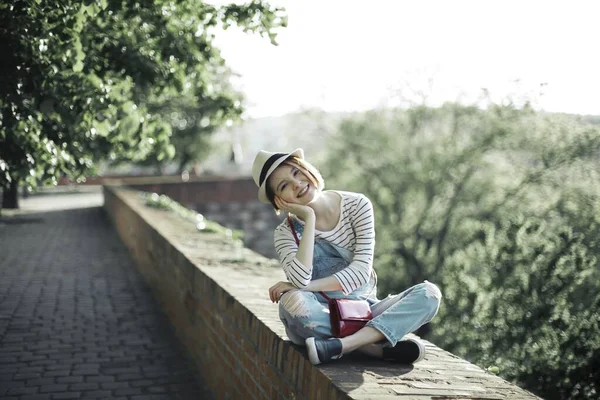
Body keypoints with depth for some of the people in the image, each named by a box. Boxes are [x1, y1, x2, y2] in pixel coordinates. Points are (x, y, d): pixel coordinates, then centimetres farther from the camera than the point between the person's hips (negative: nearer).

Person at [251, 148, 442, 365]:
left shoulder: (356, 205, -3)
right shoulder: (286, 233, -4)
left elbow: (362, 271, -12)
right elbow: (301, 280, -25)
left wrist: (308, 286, -20)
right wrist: (309, 219, -20)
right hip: (320, 319, -2)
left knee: (429, 293, -21)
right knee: (293, 301, -35)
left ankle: (338, 346, -32)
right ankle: (384, 348, -27)